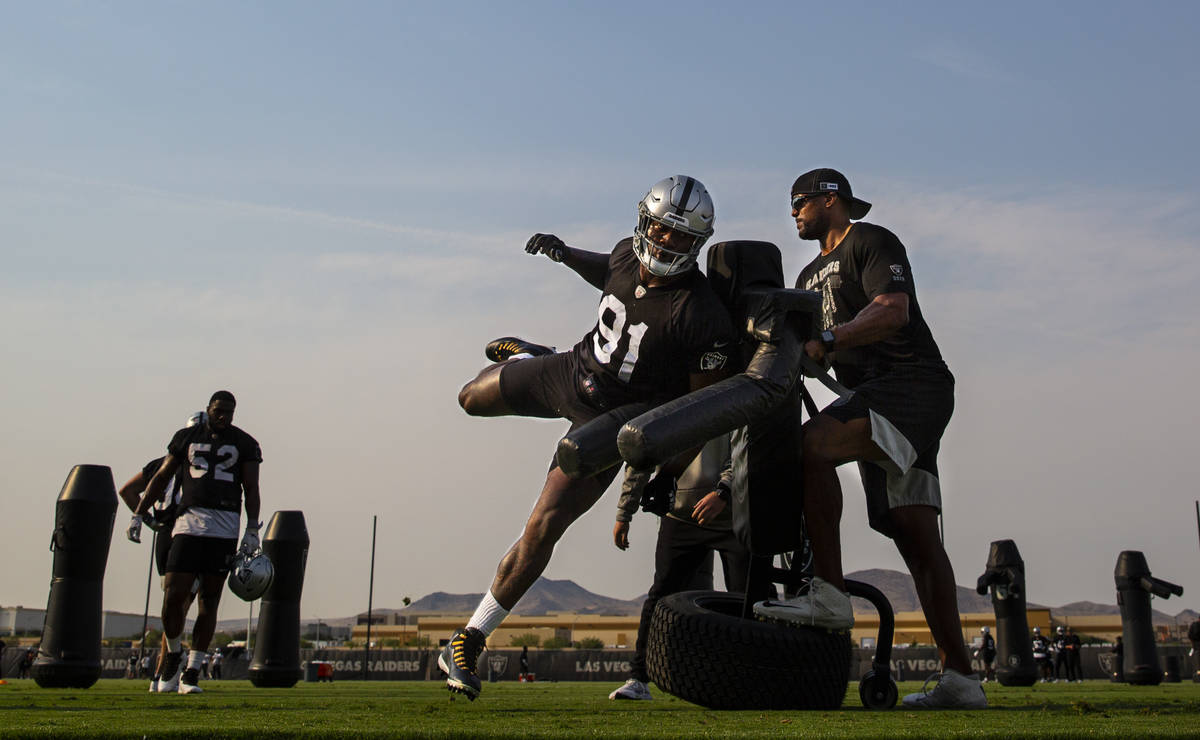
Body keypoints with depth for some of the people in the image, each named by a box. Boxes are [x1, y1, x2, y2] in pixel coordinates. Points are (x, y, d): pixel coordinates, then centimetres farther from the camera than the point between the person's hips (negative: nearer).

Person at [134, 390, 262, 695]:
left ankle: (191, 672, 8)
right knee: (173, 598, -7)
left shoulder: (244, 444, 8)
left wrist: (252, 530, -5)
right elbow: (161, 478, 17)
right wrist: (138, 515, 13)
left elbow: (251, 490, 5)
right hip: (189, 523, 1)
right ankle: (173, 653, 20)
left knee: (209, 601, 1)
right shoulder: (186, 437, 12)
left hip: (225, 528, -1)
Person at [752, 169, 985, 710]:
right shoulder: (811, 276, 27)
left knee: (812, 445, -28)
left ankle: (829, 594, -28)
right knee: (914, 534, 1)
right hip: (875, 398, 9)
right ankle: (959, 678, 0)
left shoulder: (872, 242, 0)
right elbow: (808, 348, 26)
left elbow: (892, 312, -16)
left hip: (913, 382, -8)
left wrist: (826, 341, -23)